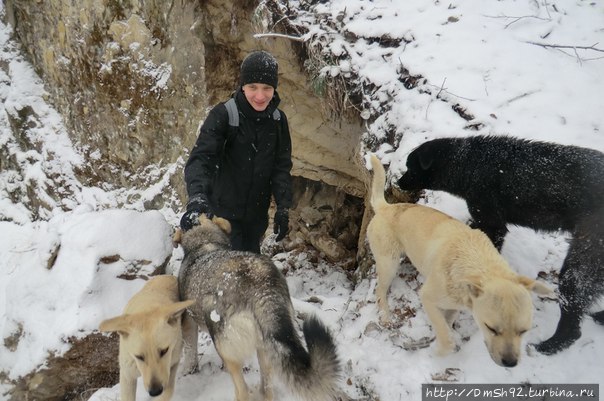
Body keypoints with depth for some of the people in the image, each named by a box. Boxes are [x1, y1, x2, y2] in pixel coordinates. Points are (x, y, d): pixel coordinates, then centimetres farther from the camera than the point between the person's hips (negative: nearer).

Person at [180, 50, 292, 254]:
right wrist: (197, 196, -43)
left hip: (257, 214, 4)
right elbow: (201, 157, -26)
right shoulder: (223, 114, -17)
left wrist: (283, 207, -8)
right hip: (224, 211, -4)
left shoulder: (278, 119, -2)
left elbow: (282, 166, 1)